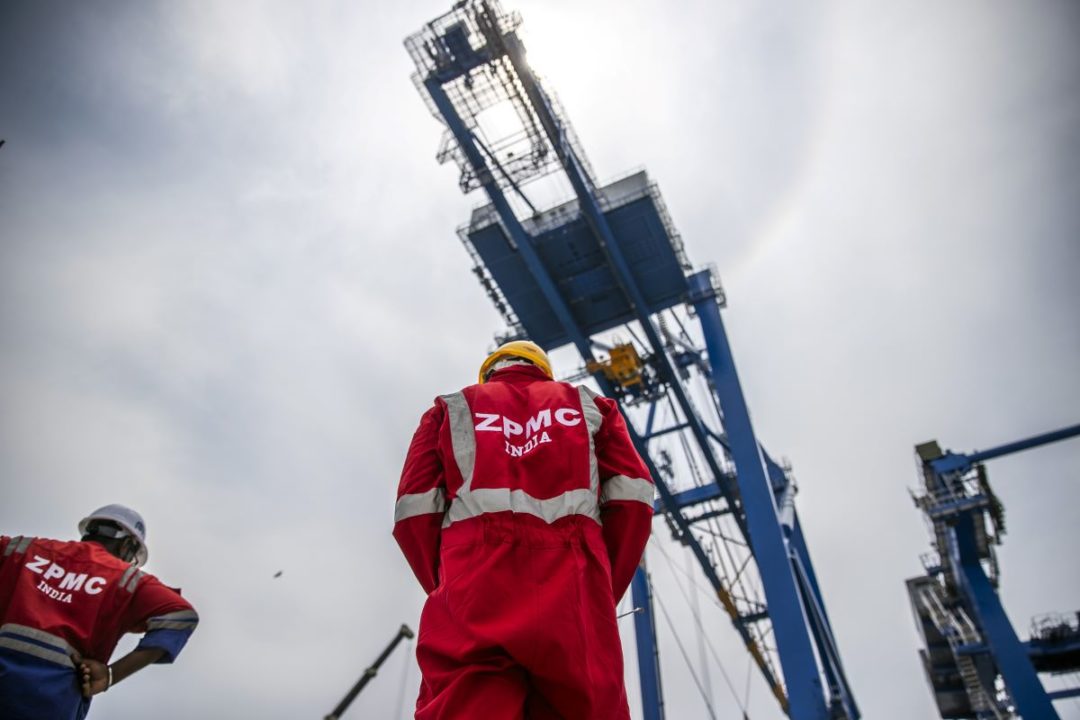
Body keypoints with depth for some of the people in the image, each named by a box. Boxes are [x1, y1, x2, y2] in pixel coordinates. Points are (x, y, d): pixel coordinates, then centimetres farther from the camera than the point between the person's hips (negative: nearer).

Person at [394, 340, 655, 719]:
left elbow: (414, 513, 9)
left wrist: (450, 588, 14)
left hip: (476, 584, 0)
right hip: (572, 584, 1)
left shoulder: (452, 409, 25)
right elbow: (631, 500, 10)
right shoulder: (588, 406, 27)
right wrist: (604, 591, 14)